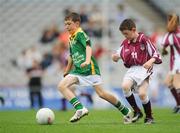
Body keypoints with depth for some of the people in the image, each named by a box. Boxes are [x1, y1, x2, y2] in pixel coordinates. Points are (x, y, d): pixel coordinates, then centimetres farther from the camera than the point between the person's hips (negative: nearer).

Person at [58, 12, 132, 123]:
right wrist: (67, 72, 36)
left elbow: (88, 46, -24)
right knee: (62, 85, -12)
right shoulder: (71, 38, 18)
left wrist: (87, 61, -41)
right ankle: (80, 109, -22)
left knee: (101, 93, -9)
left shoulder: (80, 34, -7)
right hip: (78, 70, 8)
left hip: (89, 69, -8)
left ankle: (126, 111, 5)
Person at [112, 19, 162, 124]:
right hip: (132, 69, 5)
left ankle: (149, 117, 6)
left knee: (142, 93, -17)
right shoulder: (125, 43, 10)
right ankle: (137, 111, -7)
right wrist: (115, 57, -8)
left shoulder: (144, 40, -7)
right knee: (125, 86, -22)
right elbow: (119, 55, 15)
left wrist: (150, 61, -29)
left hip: (144, 69, -5)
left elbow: (155, 54, -9)